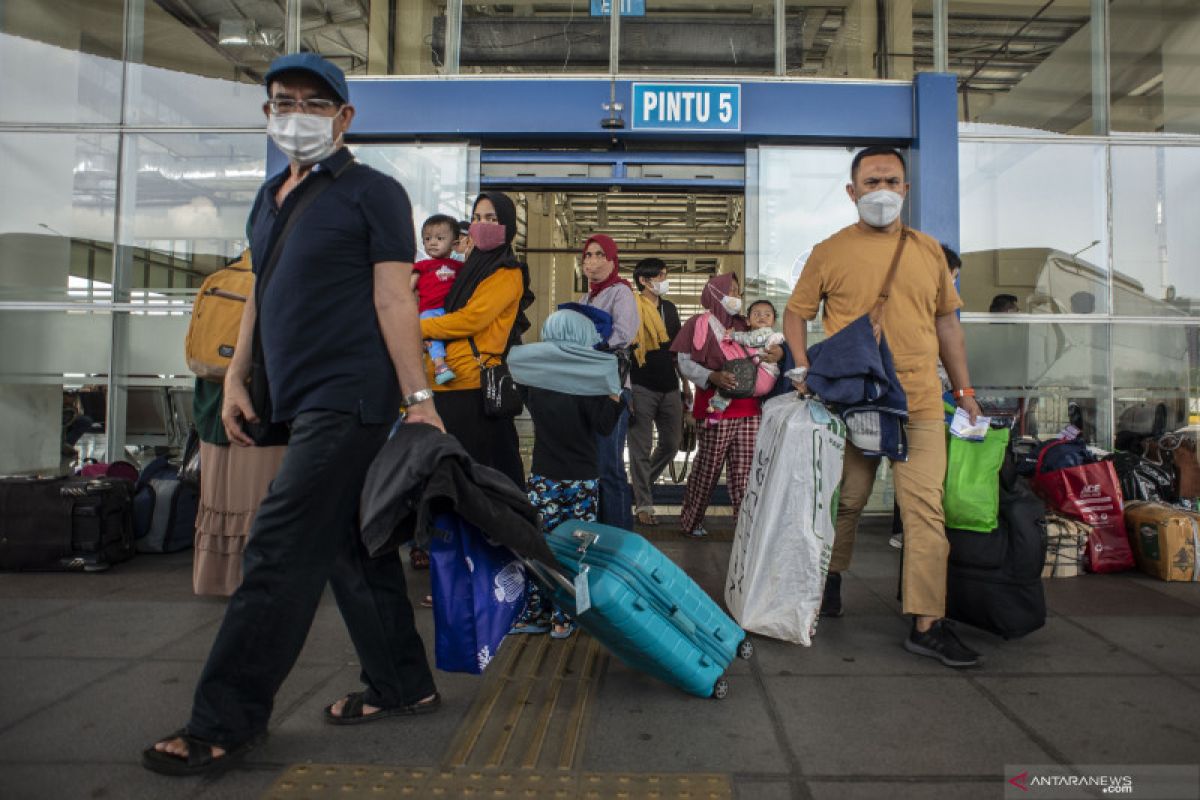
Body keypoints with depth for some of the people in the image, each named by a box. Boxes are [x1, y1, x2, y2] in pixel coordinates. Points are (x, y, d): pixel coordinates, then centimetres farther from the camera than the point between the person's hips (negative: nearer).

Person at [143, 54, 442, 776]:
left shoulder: (372, 193, -3)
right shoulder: (271, 197, 19)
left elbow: (394, 300, -11)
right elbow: (262, 293, 22)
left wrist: (419, 398, -15)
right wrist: (236, 378, 16)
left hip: (348, 397, -8)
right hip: (304, 401, 9)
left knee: (282, 551, -8)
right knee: (352, 547, 12)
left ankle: (228, 718, 3)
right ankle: (403, 685, 24)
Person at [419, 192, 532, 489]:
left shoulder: (507, 274, -6)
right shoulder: (471, 266, 20)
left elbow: (471, 318, -16)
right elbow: (450, 312, 29)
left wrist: (417, 328, -8)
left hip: (475, 386, -8)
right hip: (447, 383, 8)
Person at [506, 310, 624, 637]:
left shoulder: (534, 374, -1)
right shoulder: (588, 379, -14)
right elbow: (605, 425, -13)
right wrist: (615, 397, -5)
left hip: (542, 476, 3)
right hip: (581, 478, -3)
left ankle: (533, 613, 17)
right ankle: (564, 618, 11)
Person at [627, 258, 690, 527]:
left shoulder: (670, 308, 14)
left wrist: (685, 384, 17)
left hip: (669, 388, 7)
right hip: (642, 388, -6)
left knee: (671, 443, 12)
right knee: (641, 448, 0)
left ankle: (640, 485, 31)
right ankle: (644, 505, 9)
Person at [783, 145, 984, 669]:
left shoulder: (929, 251, 12)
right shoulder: (830, 252, 3)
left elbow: (946, 323, 17)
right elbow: (796, 312, 7)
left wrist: (964, 391, 15)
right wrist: (803, 368, -9)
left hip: (920, 402, 2)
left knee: (925, 510, -2)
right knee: (845, 501, 9)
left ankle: (927, 625, 3)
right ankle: (830, 578, 33)